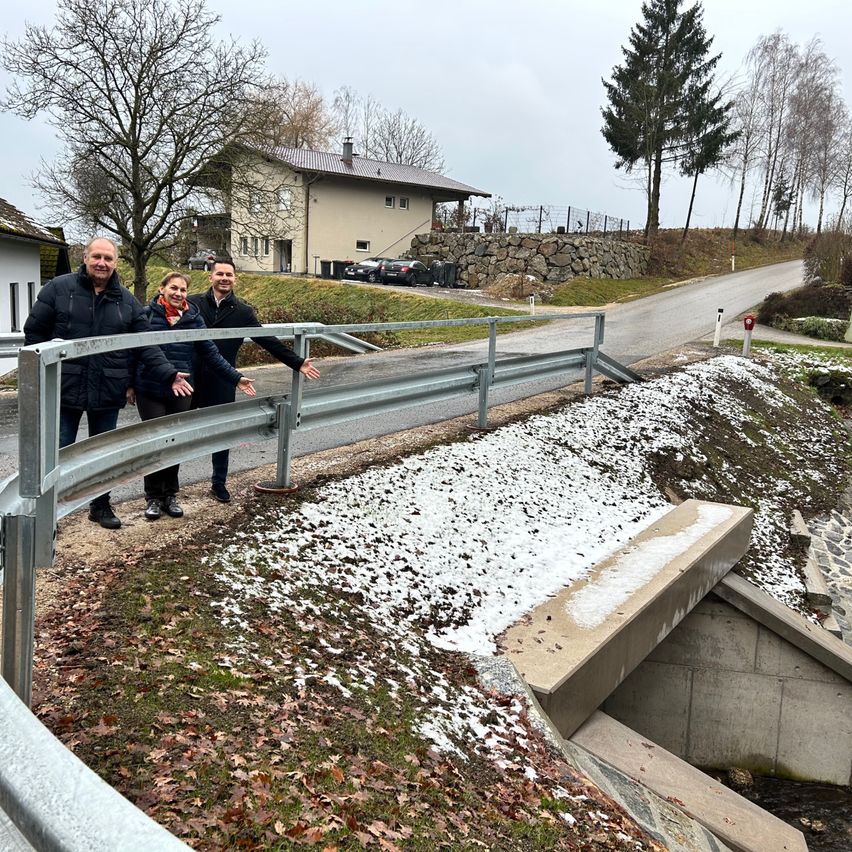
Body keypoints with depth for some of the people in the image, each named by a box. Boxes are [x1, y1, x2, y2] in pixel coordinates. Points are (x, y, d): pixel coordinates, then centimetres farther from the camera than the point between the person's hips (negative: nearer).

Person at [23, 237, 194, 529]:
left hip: (108, 393, 3)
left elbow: (146, 345, 4)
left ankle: (100, 506, 32)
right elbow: (34, 332, 0)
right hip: (64, 388, -3)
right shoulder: (59, 288, -3)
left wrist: (169, 375, -6)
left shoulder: (127, 301, 5)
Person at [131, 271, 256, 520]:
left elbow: (210, 353, 5)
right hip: (150, 392, -2)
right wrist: (130, 385, 2)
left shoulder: (193, 317, 3)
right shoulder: (148, 314, -4)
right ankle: (153, 498, 17)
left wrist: (236, 378, 0)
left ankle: (170, 495, 24)